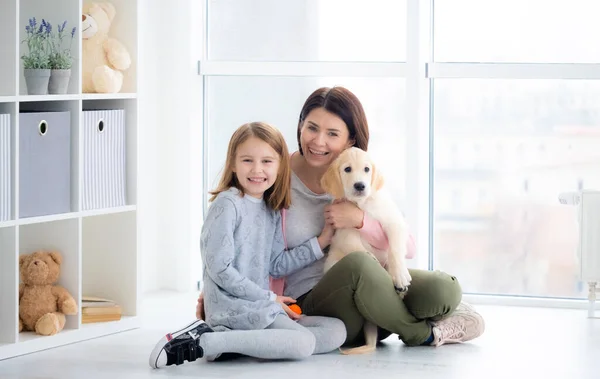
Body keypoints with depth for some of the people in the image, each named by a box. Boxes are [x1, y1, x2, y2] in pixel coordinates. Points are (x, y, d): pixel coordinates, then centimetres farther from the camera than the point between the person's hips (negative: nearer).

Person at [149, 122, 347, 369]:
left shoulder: (272, 210, 13)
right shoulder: (227, 204, -12)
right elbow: (219, 269, -16)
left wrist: (319, 242, 8)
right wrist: (268, 297, -10)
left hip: (262, 310, 9)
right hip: (233, 309, -9)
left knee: (336, 331, 5)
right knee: (303, 344, -24)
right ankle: (201, 343, -21)